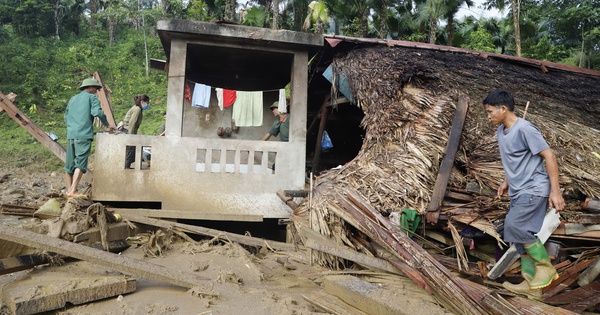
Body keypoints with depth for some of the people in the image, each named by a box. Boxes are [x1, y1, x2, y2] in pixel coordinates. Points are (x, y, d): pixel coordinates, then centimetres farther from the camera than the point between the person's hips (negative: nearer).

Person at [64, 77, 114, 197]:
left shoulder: (72, 99, 24)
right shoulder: (92, 97, 5)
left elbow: (66, 117, 25)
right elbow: (97, 112, -11)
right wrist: (107, 125, -2)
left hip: (71, 134, 7)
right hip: (84, 135, -7)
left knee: (70, 163, 12)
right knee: (80, 163, -9)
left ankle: (69, 189, 20)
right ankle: (73, 191, -17)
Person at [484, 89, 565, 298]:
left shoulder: (525, 129, -16)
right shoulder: (501, 131, 10)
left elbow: (549, 156, -16)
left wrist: (555, 190, -18)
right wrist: (506, 182, 24)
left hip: (534, 189, -9)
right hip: (518, 192, 9)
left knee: (514, 226, -21)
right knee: (520, 234, 7)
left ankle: (546, 267, 0)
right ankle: (532, 283, 17)